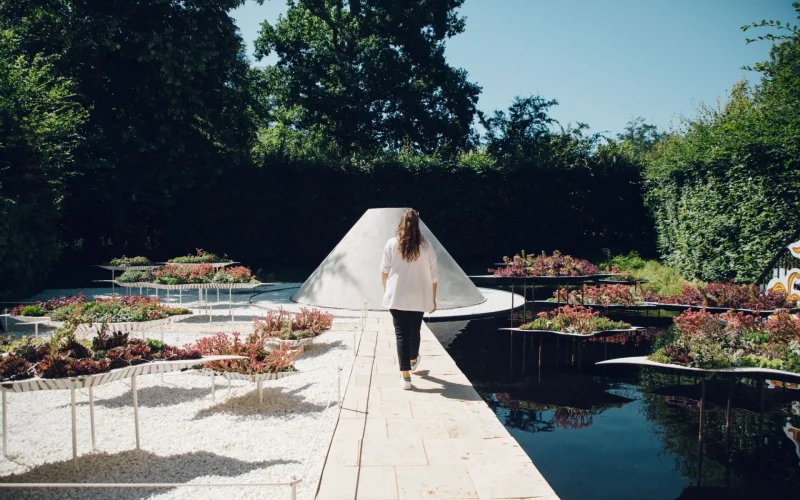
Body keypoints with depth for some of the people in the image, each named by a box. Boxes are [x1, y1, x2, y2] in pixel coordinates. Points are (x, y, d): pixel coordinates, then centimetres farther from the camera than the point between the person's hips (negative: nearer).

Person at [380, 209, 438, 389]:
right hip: (419, 298, 1)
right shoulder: (426, 246, -4)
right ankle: (413, 360, 46)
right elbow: (433, 276, 0)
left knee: (401, 334, 2)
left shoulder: (392, 244, -5)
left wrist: (386, 290, 18)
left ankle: (405, 376, -2)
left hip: (397, 297, -1)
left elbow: (384, 271, 3)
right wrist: (433, 299, 10)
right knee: (414, 331, 20)